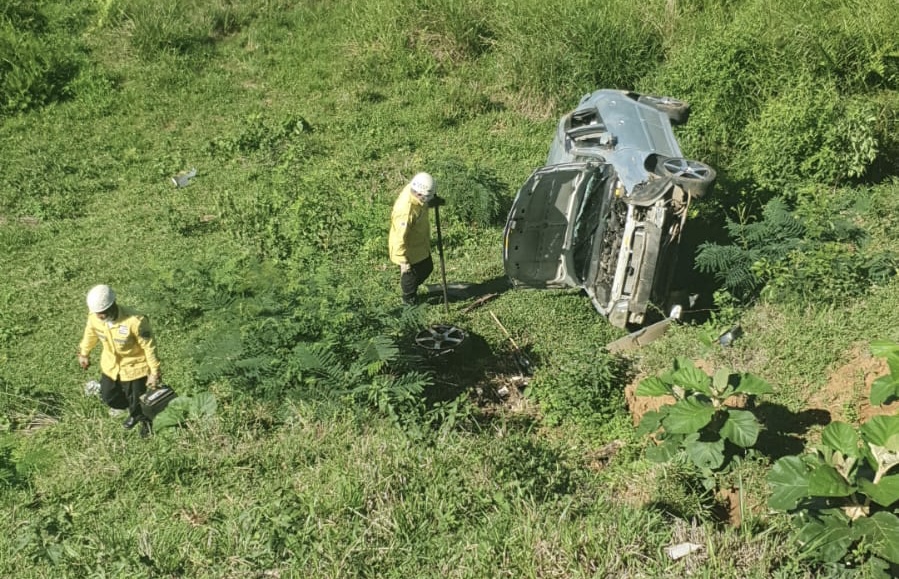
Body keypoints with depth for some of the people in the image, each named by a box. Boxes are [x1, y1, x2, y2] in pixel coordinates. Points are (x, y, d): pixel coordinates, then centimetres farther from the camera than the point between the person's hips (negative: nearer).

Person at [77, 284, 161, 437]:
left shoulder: (135, 321, -37)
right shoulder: (94, 316, -20)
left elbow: (149, 347, -24)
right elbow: (90, 334, 4)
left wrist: (154, 372, -18)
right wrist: (84, 353, 18)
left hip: (134, 366, -5)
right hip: (110, 365, 6)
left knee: (136, 401, 10)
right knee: (109, 398, 20)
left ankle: (145, 420, 44)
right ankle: (134, 414, 50)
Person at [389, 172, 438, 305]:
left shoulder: (413, 189, -16)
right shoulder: (405, 211, -40)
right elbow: (399, 238, -32)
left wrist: (433, 201, -10)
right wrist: (403, 261, -25)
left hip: (421, 244, 9)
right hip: (409, 250, -9)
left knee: (427, 268, 27)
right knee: (411, 275, 17)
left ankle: (412, 291, 52)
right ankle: (409, 299, 45)